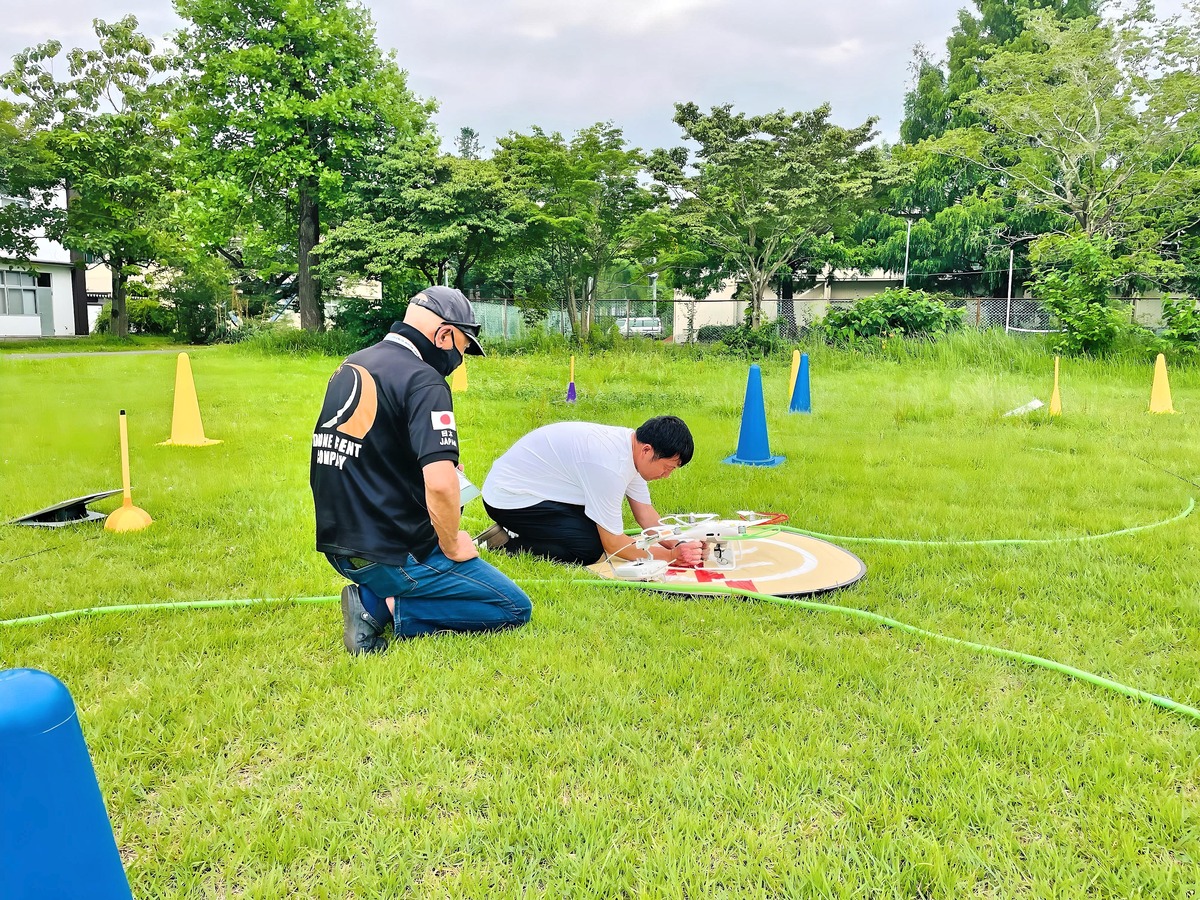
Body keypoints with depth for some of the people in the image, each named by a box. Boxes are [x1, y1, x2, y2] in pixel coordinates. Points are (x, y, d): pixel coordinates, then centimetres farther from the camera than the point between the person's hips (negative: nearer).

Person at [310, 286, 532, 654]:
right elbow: (440, 485, -29)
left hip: (336, 544, 8)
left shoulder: (349, 366, 9)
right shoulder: (423, 381, -17)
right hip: (391, 553, -8)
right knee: (515, 609, 1)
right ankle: (392, 608, -7)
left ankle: (375, 599, 10)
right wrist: (452, 546, -11)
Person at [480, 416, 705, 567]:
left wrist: (679, 545, -9)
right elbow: (613, 544, -23)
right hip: (509, 499, -10)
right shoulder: (610, 465, -32)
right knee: (591, 550, -19)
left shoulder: (632, 445, -4)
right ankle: (506, 543, -6)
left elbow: (645, 513, 5)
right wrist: (671, 556, -17)